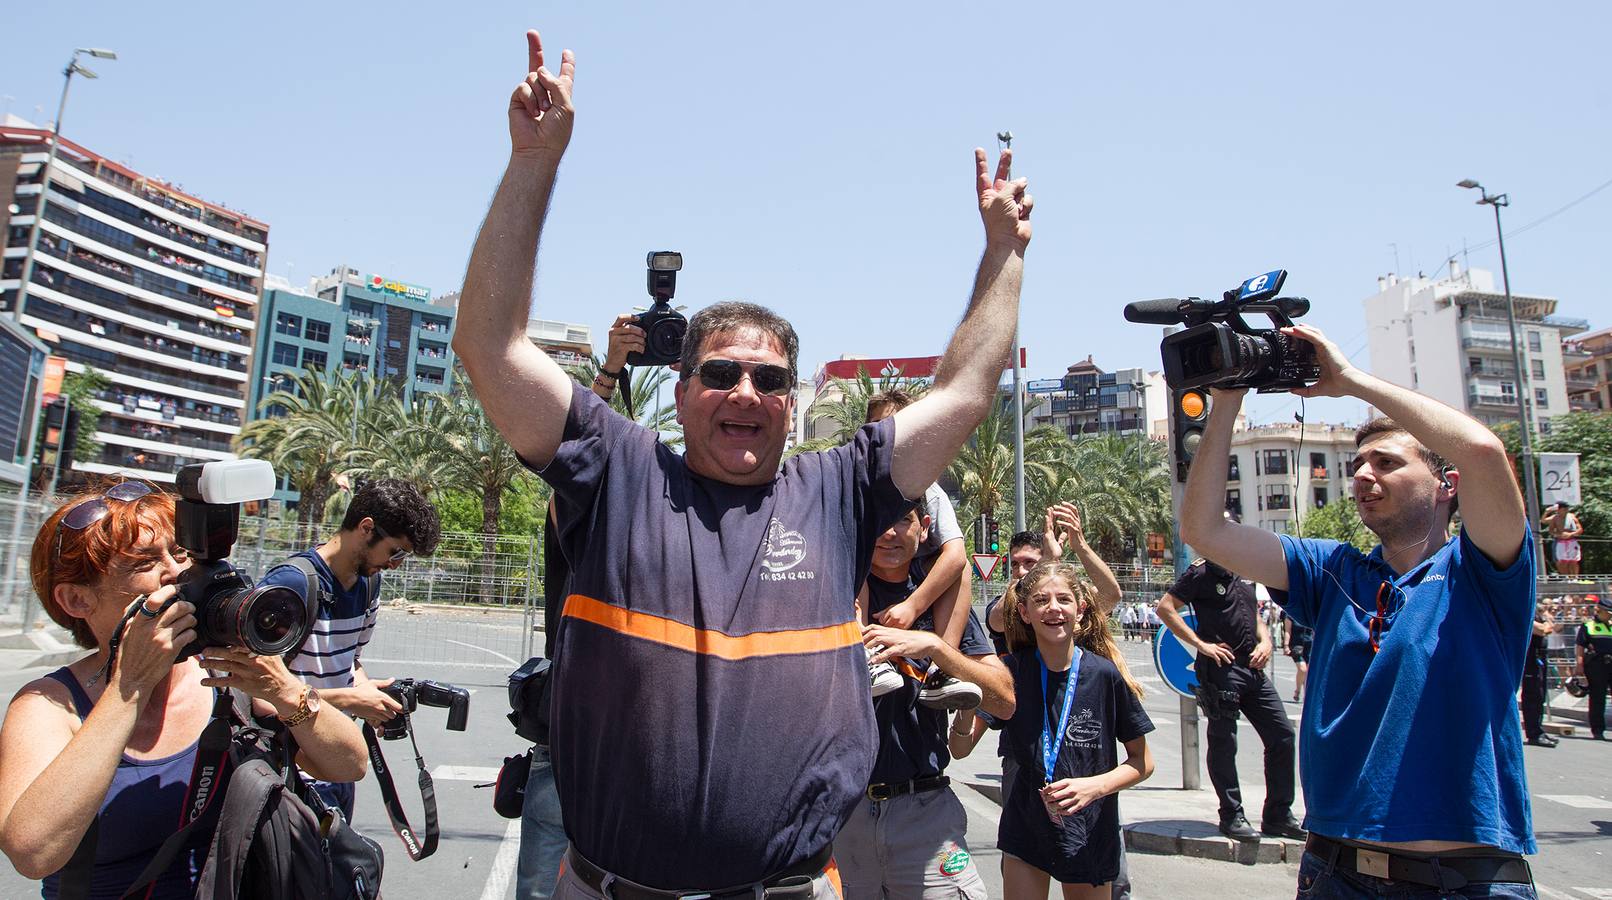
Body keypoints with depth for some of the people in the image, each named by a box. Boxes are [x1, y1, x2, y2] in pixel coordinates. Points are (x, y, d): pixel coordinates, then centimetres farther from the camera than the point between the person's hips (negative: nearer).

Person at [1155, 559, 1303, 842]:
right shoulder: (1202, 572, -7)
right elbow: (1164, 608, -13)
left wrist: (1265, 641, 4)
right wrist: (1201, 644, -15)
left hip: (1253, 667, 8)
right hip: (1221, 667, -8)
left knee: (1282, 735, 9)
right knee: (1224, 743, 1)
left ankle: (1278, 815, 21)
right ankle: (1231, 816, 14)